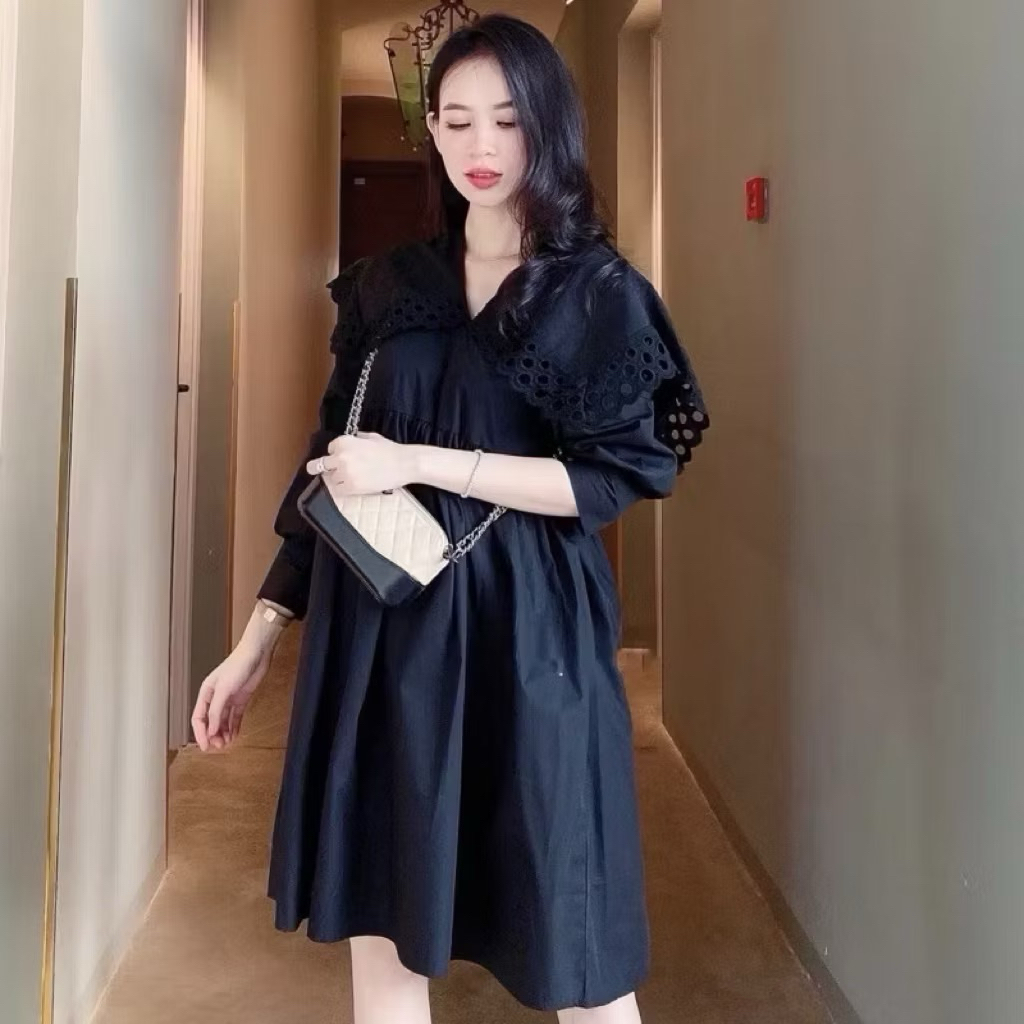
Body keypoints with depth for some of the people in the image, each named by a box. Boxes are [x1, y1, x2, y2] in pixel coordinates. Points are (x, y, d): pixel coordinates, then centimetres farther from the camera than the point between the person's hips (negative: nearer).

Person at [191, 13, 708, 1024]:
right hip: (379, 624, 4)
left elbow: (611, 478, -10)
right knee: (379, 917, 11)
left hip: (525, 630, -3)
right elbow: (329, 468, 11)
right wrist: (256, 638, 8)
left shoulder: (600, 291, 0)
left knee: (573, 942, 5)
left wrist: (416, 464, -17)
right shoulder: (386, 286, 10)